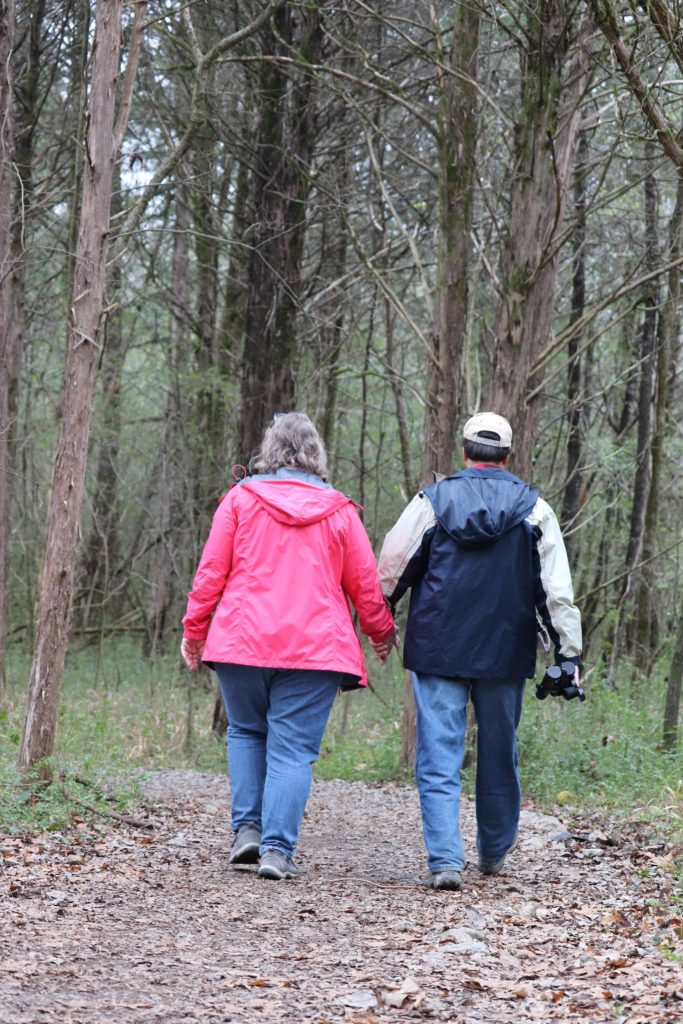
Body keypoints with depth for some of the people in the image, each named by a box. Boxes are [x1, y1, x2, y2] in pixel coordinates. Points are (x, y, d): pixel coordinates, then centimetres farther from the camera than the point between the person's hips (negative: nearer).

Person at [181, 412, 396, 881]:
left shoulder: (241, 498, 3)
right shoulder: (338, 511, 5)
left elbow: (211, 571, 2)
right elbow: (365, 584, 10)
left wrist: (195, 628, 12)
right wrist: (382, 631, 26)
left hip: (242, 643, 1)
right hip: (314, 647, -1)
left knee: (246, 732, 19)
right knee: (293, 749, 0)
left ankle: (248, 828, 8)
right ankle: (277, 848, -8)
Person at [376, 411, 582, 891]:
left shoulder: (432, 502, 0)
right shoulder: (534, 509, 1)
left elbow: (390, 570, 6)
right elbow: (557, 591, -2)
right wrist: (568, 652, 1)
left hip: (437, 650, -1)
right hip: (506, 653, 1)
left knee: (439, 757, -2)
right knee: (499, 756, 16)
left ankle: (445, 859, -14)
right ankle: (494, 853, 30)